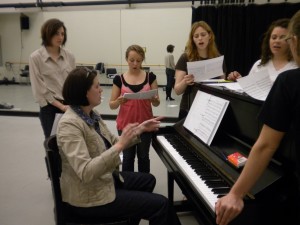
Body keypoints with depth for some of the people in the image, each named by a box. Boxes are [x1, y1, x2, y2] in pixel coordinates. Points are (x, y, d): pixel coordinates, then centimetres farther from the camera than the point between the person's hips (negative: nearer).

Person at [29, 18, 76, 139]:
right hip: (50, 108, -2)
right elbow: (39, 89, -8)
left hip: (70, 106, 3)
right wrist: (60, 106, -12)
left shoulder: (69, 56, 4)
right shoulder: (36, 57, -6)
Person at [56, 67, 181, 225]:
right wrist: (120, 145, -38)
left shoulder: (91, 115, 4)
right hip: (89, 196, -10)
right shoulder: (69, 125, -27)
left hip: (104, 178, 10)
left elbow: (112, 144, 10)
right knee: (160, 204, -8)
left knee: (148, 180, 27)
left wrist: (140, 129, 3)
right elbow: (85, 172, -35)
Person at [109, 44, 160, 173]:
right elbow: (112, 105, 0)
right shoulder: (119, 79, -3)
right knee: (128, 157, 9)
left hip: (145, 124, 1)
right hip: (125, 125, 0)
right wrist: (119, 101, -22)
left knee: (143, 156, 13)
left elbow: (156, 103, 1)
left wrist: (154, 99, -22)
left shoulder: (150, 77, -1)